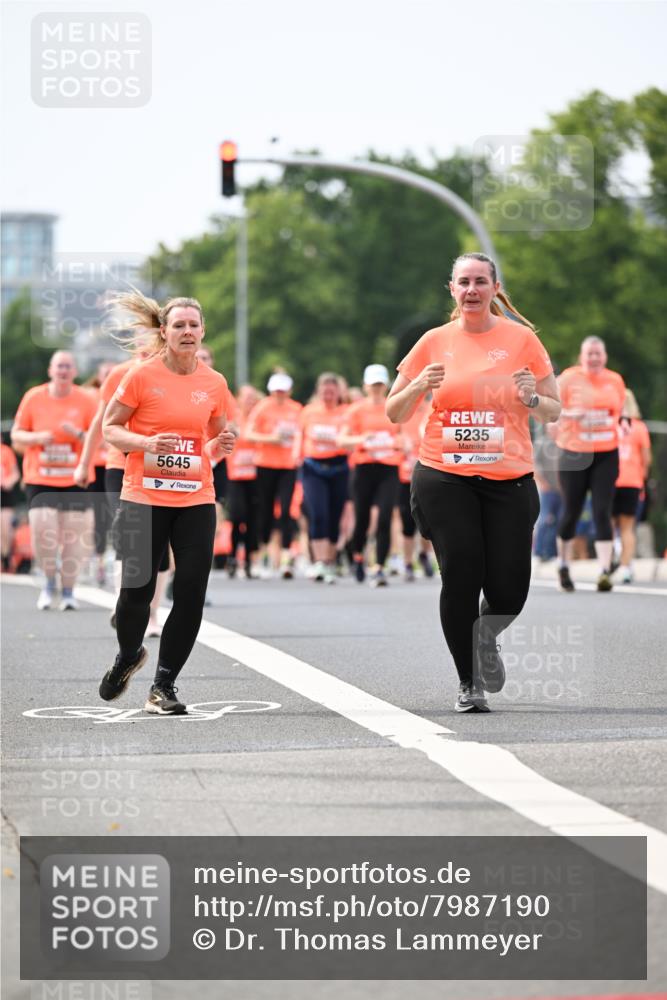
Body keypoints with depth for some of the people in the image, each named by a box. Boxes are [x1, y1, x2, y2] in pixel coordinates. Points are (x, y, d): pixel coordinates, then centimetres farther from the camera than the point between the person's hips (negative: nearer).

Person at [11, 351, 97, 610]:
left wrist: (78, 434, -16)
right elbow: (16, 436, 9)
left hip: (75, 480, 0)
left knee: (72, 536, -1)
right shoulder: (33, 398, 4)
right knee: (43, 530, -13)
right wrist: (36, 438, -11)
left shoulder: (86, 401, 2)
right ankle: (50, 582, 12)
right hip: (40, 479, 0)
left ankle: (68, 591, 15)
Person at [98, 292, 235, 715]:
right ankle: (128, 656, 30)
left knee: (191, 593, -6)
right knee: (136, 589, -3)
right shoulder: (142, 376, -5)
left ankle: (164, 685, 6)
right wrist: (145, 443, -17)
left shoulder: (214, 383, 5)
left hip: (196, 500, 3)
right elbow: (110, 427, 1)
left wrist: (225, 442, -4)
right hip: (144, 498, -3)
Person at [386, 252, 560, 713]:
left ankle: (486, 638, 31)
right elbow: (394, 413, 9)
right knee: (461, 579, -7)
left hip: (509, 479, 0)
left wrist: (532, 399, -13)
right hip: (444, 478, 0)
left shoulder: (521, 338, 4)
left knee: (509, 591, -4)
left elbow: (553, 411, 8)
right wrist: (418, 387, -11)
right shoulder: (435, 342, 5)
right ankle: (468, 683, 10)